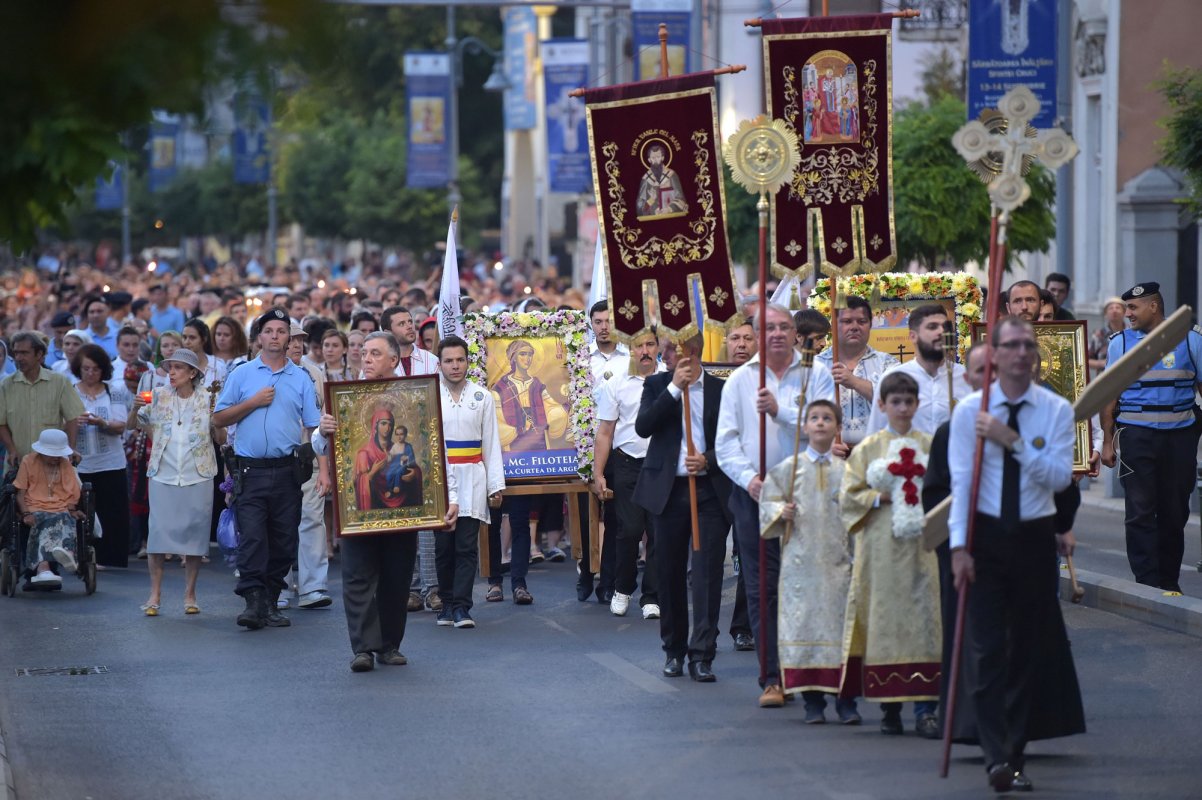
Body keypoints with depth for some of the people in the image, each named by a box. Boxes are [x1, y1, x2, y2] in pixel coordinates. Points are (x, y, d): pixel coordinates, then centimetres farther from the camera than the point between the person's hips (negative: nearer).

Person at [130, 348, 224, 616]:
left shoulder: (206, 401, 2)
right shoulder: (159, 397, 5)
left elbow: (221, 439, 3)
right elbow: (132, 425, 9)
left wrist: (217, 418, -15)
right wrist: (135, 408, -11)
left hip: (197, 478, 0)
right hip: (163, 476, 0)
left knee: (194, 535, 3)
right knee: (159, 532, -5)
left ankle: (189, 595, 12)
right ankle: (155, 594, 2)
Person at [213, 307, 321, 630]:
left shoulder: (301, 379, 10)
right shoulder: (242, 375, 8)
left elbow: (312, 426, 7)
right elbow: (220, 419, 5)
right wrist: (254, 402, -7)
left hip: (287, 470, 2)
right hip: (250, 469, -2)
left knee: (284, 540, 4)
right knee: (251, 537, -12)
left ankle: (271, 601, 13)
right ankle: (252, 601, -16)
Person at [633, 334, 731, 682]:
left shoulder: (722, 389, 5)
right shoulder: (657, 385, 7)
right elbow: (643, 426, -10)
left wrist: (708, 460, -13)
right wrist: (674, 387, -15)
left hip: (710, 490, -1)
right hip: (667, 489, 1)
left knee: (707, 571, -7)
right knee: (669, 572, 7)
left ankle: (702, 654, -7)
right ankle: (674, 650, 20)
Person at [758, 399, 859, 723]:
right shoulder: (789, 468, 6)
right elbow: (768, 502, 8)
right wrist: (781, 512, -9)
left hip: (839, 561, 0)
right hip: (800, 562, 0)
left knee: (842, 621, -1)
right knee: (804, 623, -1)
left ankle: (846, 700, 5)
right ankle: (813, 700, 5)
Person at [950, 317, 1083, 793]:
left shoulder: (1056, 411, 0)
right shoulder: (970, 411, -3)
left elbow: (1060, 476, -10)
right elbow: (960, 481, -6)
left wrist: (1014, 441, -20)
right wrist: (959, 545, -13)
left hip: (1035, 538, 2)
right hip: (985, 536, -2)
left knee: (1029, 648, 6)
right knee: (985, 648, -10)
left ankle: (1014, 754, 15)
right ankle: (997, 756, -14)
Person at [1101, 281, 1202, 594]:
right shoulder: (1121, 342, 7)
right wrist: (1107, 441, 2)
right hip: (1136, 435, 0)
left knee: (1175, 512, 5)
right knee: (1140, 512, -7)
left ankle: (1169, 581, 15)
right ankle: (1147, 583, -6)